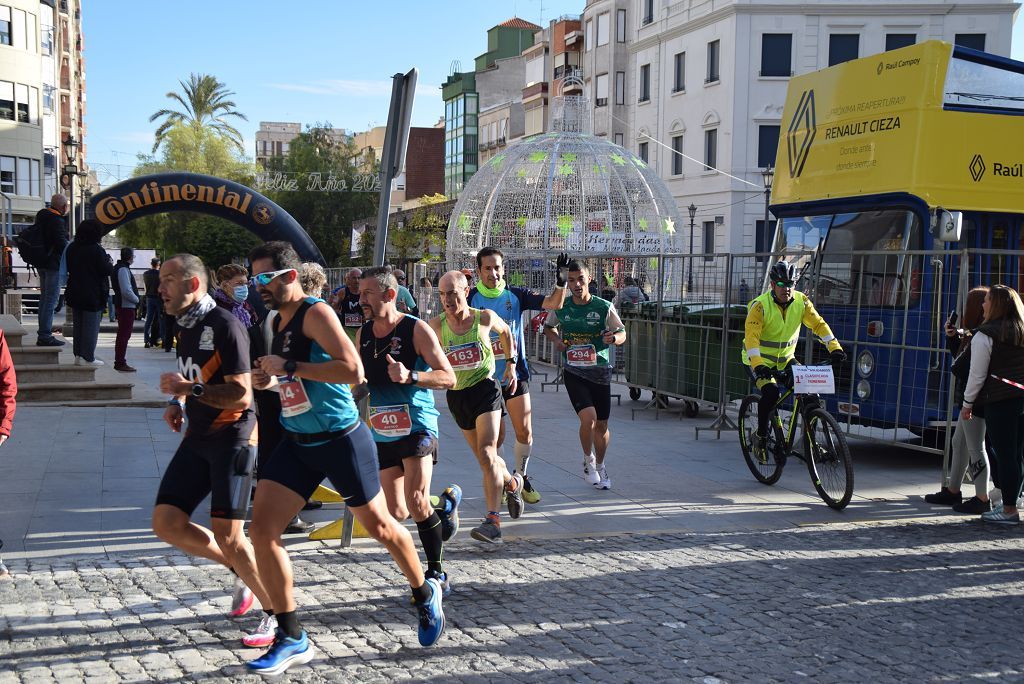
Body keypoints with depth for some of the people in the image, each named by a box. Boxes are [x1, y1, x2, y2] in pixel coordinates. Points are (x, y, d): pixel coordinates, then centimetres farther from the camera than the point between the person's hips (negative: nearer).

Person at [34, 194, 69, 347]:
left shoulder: (41, 215, 9)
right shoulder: (57, 221, -18)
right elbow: (62, 243, -21)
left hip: (41, 262, 9)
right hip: (53, 263, -9)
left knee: (44, 297, 16)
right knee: (51, 299, -7)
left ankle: (43, 333, 22)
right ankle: (45, 335, -9)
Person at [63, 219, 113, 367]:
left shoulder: (71, 248, 5)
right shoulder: (97, 250, -17)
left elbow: (68, 268, 13)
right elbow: (106, 270, -15)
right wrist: (110, 264, 5)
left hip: (74, 293, 7)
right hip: (93, 294, -7)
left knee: (78, 325, 15)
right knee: (91, 326, -1)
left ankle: (78, 354, 17)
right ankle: (87, 357, -2)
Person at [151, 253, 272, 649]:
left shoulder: (225, 326, -15)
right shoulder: (185, 327, 12)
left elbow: (241, 394, -20)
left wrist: (189, 389, -24)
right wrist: (178, 403, 11)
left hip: (232, 437, -9)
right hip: (198, 437, 9)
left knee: (227, 535, -11)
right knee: (166, 523, 1)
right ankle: (241, 570, 19)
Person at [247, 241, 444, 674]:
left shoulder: (316, 313, -17)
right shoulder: (279, 321, 9)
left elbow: (352, 370, -29)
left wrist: (288, 368, -25)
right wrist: (271, 379, 4)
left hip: (340, 440, -8)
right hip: (297, 442, 8)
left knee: (379, 526, 9)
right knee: (261, 532, -4)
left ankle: (425, 594, 37)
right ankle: (291, 639, 6)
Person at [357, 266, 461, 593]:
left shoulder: (416, 330, -10)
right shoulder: (362, 334, 7)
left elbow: (449, 378, -13)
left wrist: (411, 377, -29)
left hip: (417, 427, -6)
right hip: (383, 433, 6)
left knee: (416, 500, -21)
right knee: (396, 513, 5)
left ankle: (436, 572, -6)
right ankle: (446, 501, 36)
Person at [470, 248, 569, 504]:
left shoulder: (516, 295, -1)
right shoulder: (471, 299, -5)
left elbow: (554, 303, -7)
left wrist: (561, 282, -23)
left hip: (516, 374, 2)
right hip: (486, 377, -2)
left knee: (525, 432, 1)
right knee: (496, 436, 1)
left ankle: (521, 476, 24)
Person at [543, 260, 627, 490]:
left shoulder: (604, 307, -6)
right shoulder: (560, 308, -2)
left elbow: (622, 333, 1)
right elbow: (548, 327, 18)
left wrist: (613, 337, -22)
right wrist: (556, 340, -3)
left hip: (600, 371, 1)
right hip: (573, 372, -1)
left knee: (602, 425, 8)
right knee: (588, 418, -20)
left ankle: (600, 466, 34)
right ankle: (588, 460, 7)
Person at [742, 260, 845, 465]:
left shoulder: (801, 301, -6)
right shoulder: (760, 305, -20)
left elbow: (819, 324, -7)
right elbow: (751, 337, -28)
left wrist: (835, 348, -21)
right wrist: (758, 365, -41)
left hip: (785, 360, 5)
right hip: (760, 361, -5)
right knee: (771, 392, -29)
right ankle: (760, 437, -8)